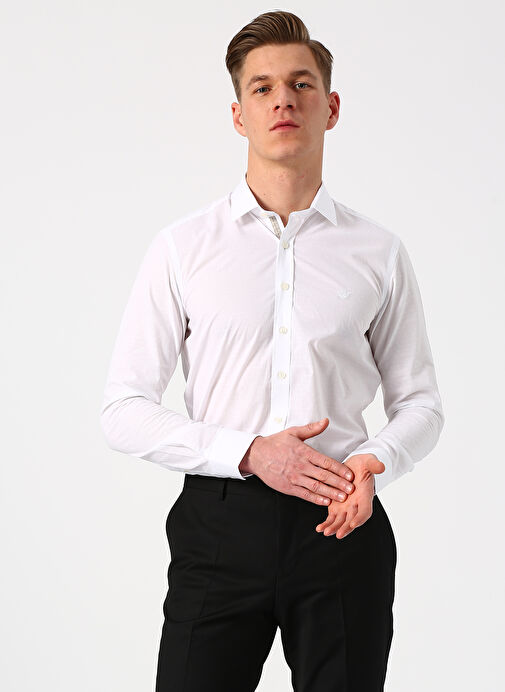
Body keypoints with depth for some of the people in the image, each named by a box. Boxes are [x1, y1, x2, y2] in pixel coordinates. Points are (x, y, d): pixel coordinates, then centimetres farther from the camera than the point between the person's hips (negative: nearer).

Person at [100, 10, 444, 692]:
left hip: (344, 526, 1)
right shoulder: (182, 247, 2)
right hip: (220, 526, -1)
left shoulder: (378, 251, 6)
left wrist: (375, 463, -11)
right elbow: (124, 411, 0)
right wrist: (249, 453, -13)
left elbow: (419, 401, 11)